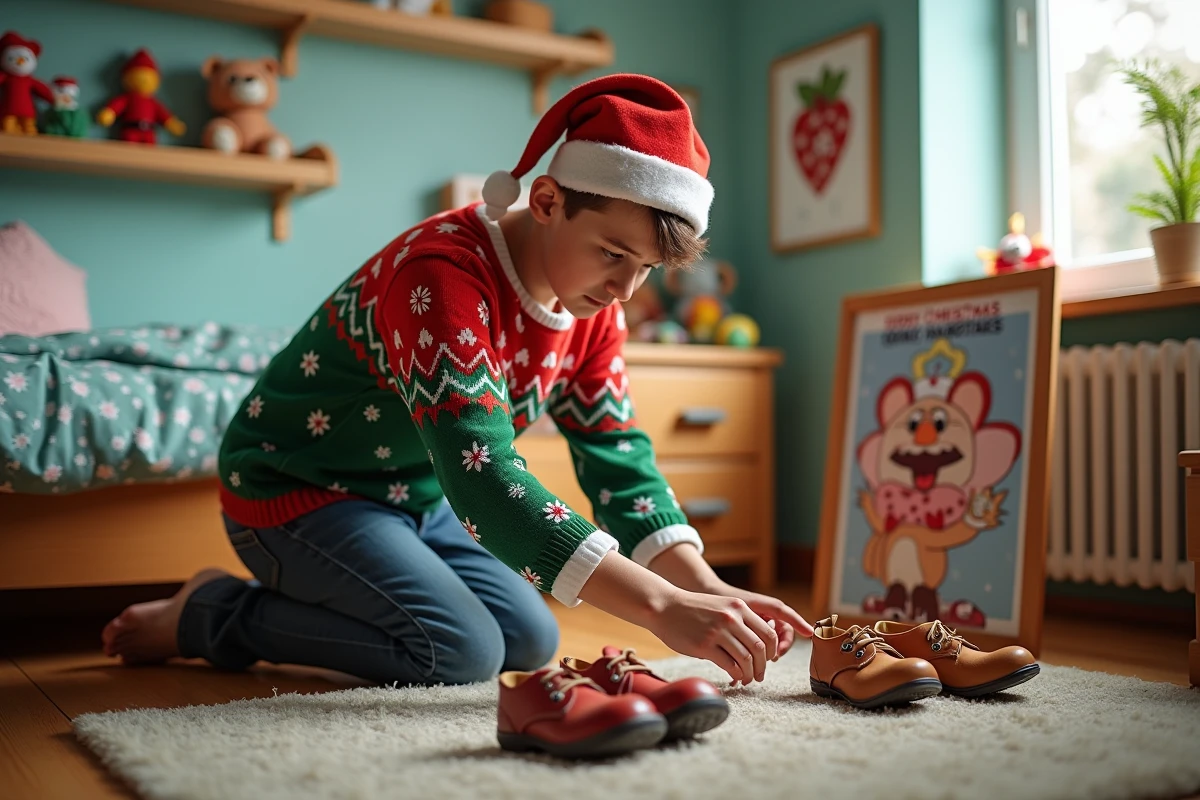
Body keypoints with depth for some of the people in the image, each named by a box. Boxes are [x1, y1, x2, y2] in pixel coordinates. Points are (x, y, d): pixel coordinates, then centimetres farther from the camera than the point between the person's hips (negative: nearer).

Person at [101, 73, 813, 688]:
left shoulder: (594, 302, -7)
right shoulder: (442, 274, -34)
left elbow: (617, 455, -9)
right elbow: (482, 475, -43)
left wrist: (705, 587, -25)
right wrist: (663, 607, -47)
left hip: (417, 498, 9)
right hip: (294, 486, -8)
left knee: (530, 644, 4)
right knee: (462, 651, -22)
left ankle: (296, 600, 18)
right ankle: (211, 614, -3)